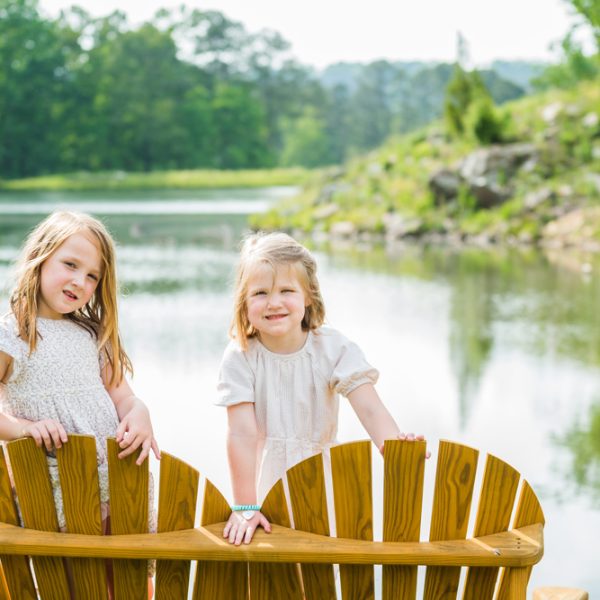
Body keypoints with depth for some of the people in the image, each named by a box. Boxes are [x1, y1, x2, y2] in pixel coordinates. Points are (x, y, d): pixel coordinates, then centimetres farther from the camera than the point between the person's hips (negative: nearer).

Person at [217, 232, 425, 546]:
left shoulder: (334, 348, -9)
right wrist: (245, 507, -24)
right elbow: (243, 433, -19)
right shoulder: (240, 357, -13)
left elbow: (370, 408, -20)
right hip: (265, 483, -1)